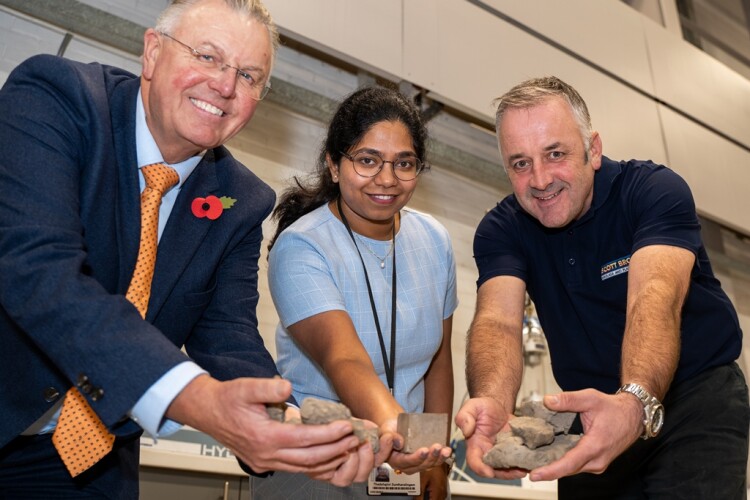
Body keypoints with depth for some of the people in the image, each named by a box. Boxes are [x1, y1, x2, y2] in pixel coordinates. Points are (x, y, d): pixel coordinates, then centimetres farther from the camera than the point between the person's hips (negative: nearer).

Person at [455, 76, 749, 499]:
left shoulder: (655, 190, -16)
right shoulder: (501, 230, -8)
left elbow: (655, 301, -33)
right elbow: (498, 319, -25)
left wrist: (634, 404, -53)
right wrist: (493, 402, -48)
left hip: (696, 394, -2)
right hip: (594, 411, 3)